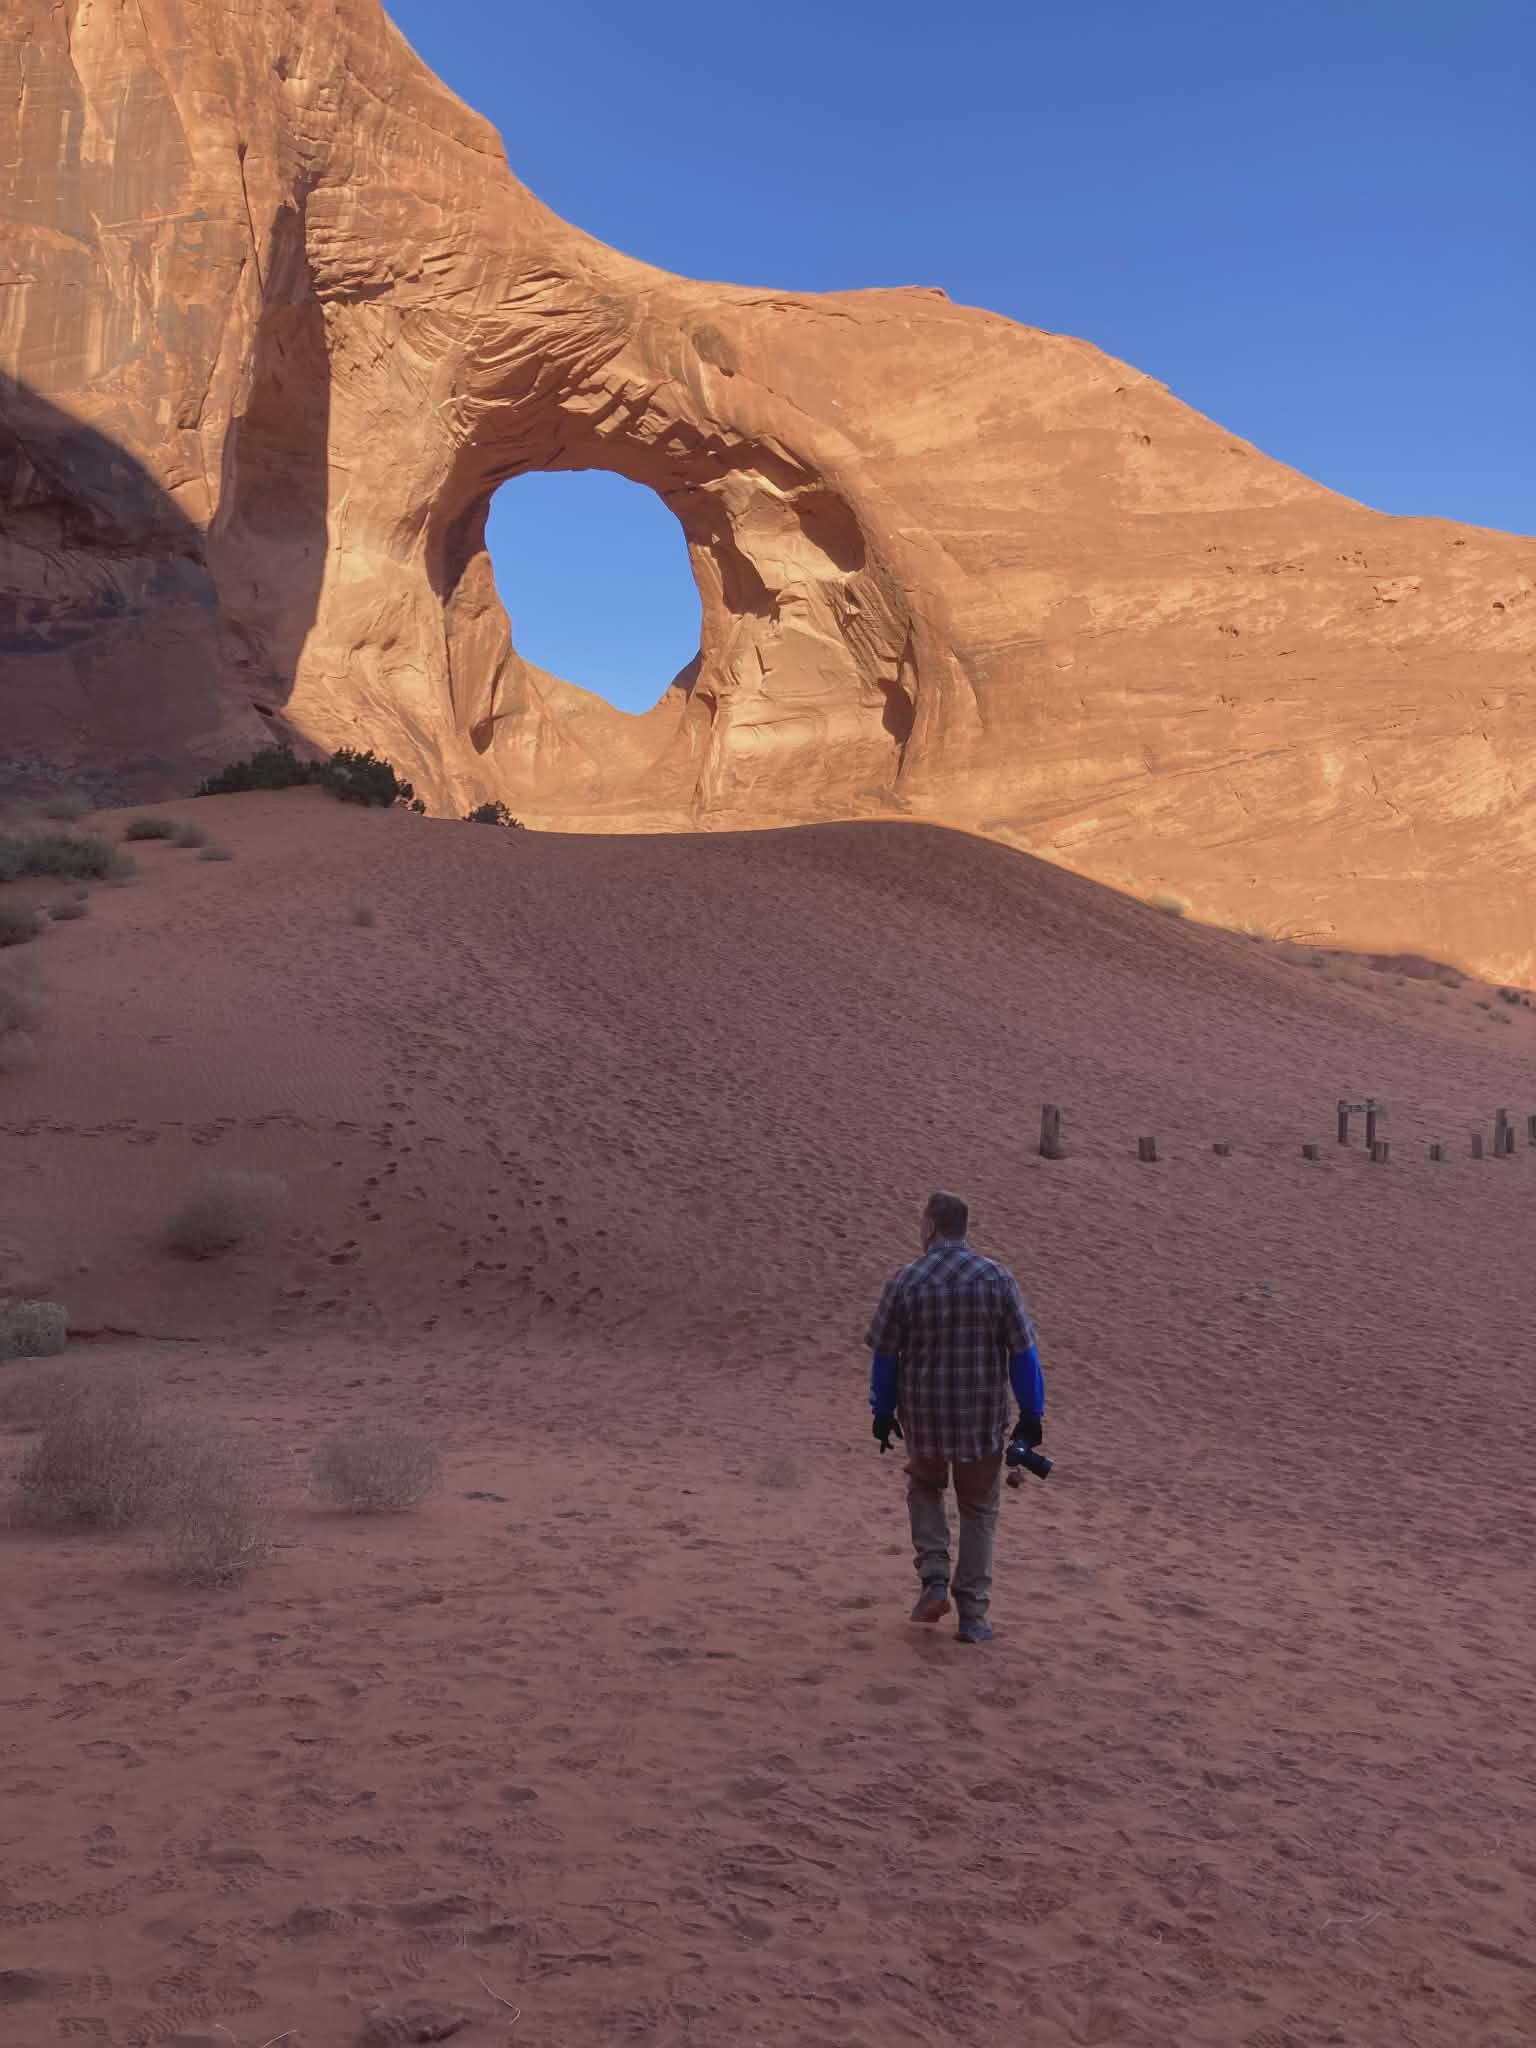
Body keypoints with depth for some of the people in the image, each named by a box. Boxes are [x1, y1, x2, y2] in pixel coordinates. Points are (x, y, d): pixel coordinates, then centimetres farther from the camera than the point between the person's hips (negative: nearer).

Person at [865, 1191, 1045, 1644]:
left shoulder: (905, 1282, -9)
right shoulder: (997, 1277, -8)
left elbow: (884, 1354, -2)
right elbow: (1023, 1352, -6)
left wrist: (883, 1412, 11)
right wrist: (1032, 1414, 4)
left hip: (923, 1411, 0)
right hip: (983, 1413, 0)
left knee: (925, 1488, 27)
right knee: (979, 1509, 16)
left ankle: (934, 1577, 10)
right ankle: (973, 1615, 16)